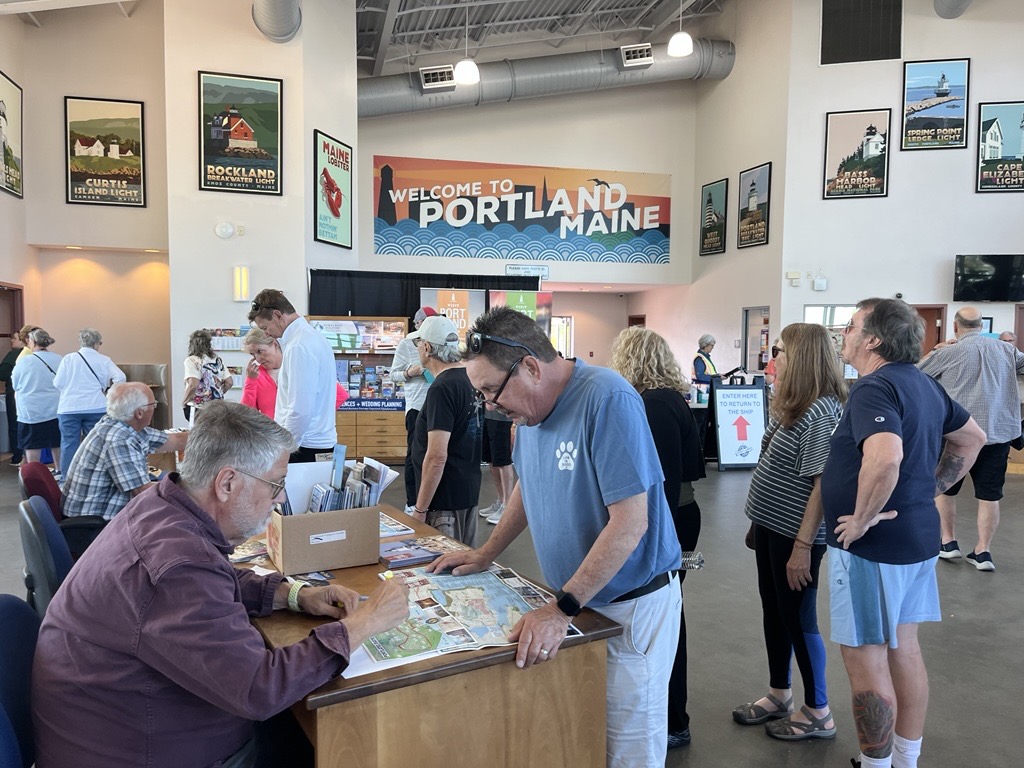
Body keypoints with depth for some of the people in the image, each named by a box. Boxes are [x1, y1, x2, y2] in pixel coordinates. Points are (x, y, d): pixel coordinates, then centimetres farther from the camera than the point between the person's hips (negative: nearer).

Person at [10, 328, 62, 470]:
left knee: (32, 445, 4)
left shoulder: (24, 361, -11)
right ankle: (58, 470, 20)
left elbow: (15, 385, 2)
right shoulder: (59, 359, -2)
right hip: (55, 409, 3)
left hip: (31, 410, -3)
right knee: (56, 442, 13)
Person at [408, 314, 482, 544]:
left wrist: (420, 509, -18)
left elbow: (437, 456, -24)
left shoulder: (442, 389, -20)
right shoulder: (470, 378, 6)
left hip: (445, 499, -9)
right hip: (469, 492, 9)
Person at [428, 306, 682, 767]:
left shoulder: (608, 400, -23)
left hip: (632, 605, -7)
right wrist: (486, 554, 17)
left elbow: (630, 521, -26)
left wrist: (562, 609, -26)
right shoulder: (529, 406, 2)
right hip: (573, 600, 7)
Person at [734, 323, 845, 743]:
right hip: (771, 527, 9)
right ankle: (779, 695, 36)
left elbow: (822, 485, -23)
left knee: (798, 620, 5)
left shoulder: (821, 413, -21)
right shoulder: (794, 405, 8)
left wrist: (803, 545, -23)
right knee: (773, 613, 19)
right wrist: (759, 521, 17)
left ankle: (818, 713, 24)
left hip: (795, 534, -9)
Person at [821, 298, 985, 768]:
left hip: (874, 545, -10)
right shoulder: (924, 383, 9)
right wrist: (931, 489, 18)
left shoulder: (874, 387, -20)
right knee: (903, 650, 19)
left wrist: (862, 519, -25)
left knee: (865, 659, 3)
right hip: (916, 536, 10)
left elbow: (886, 457, -38)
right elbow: (972, 438, 23)